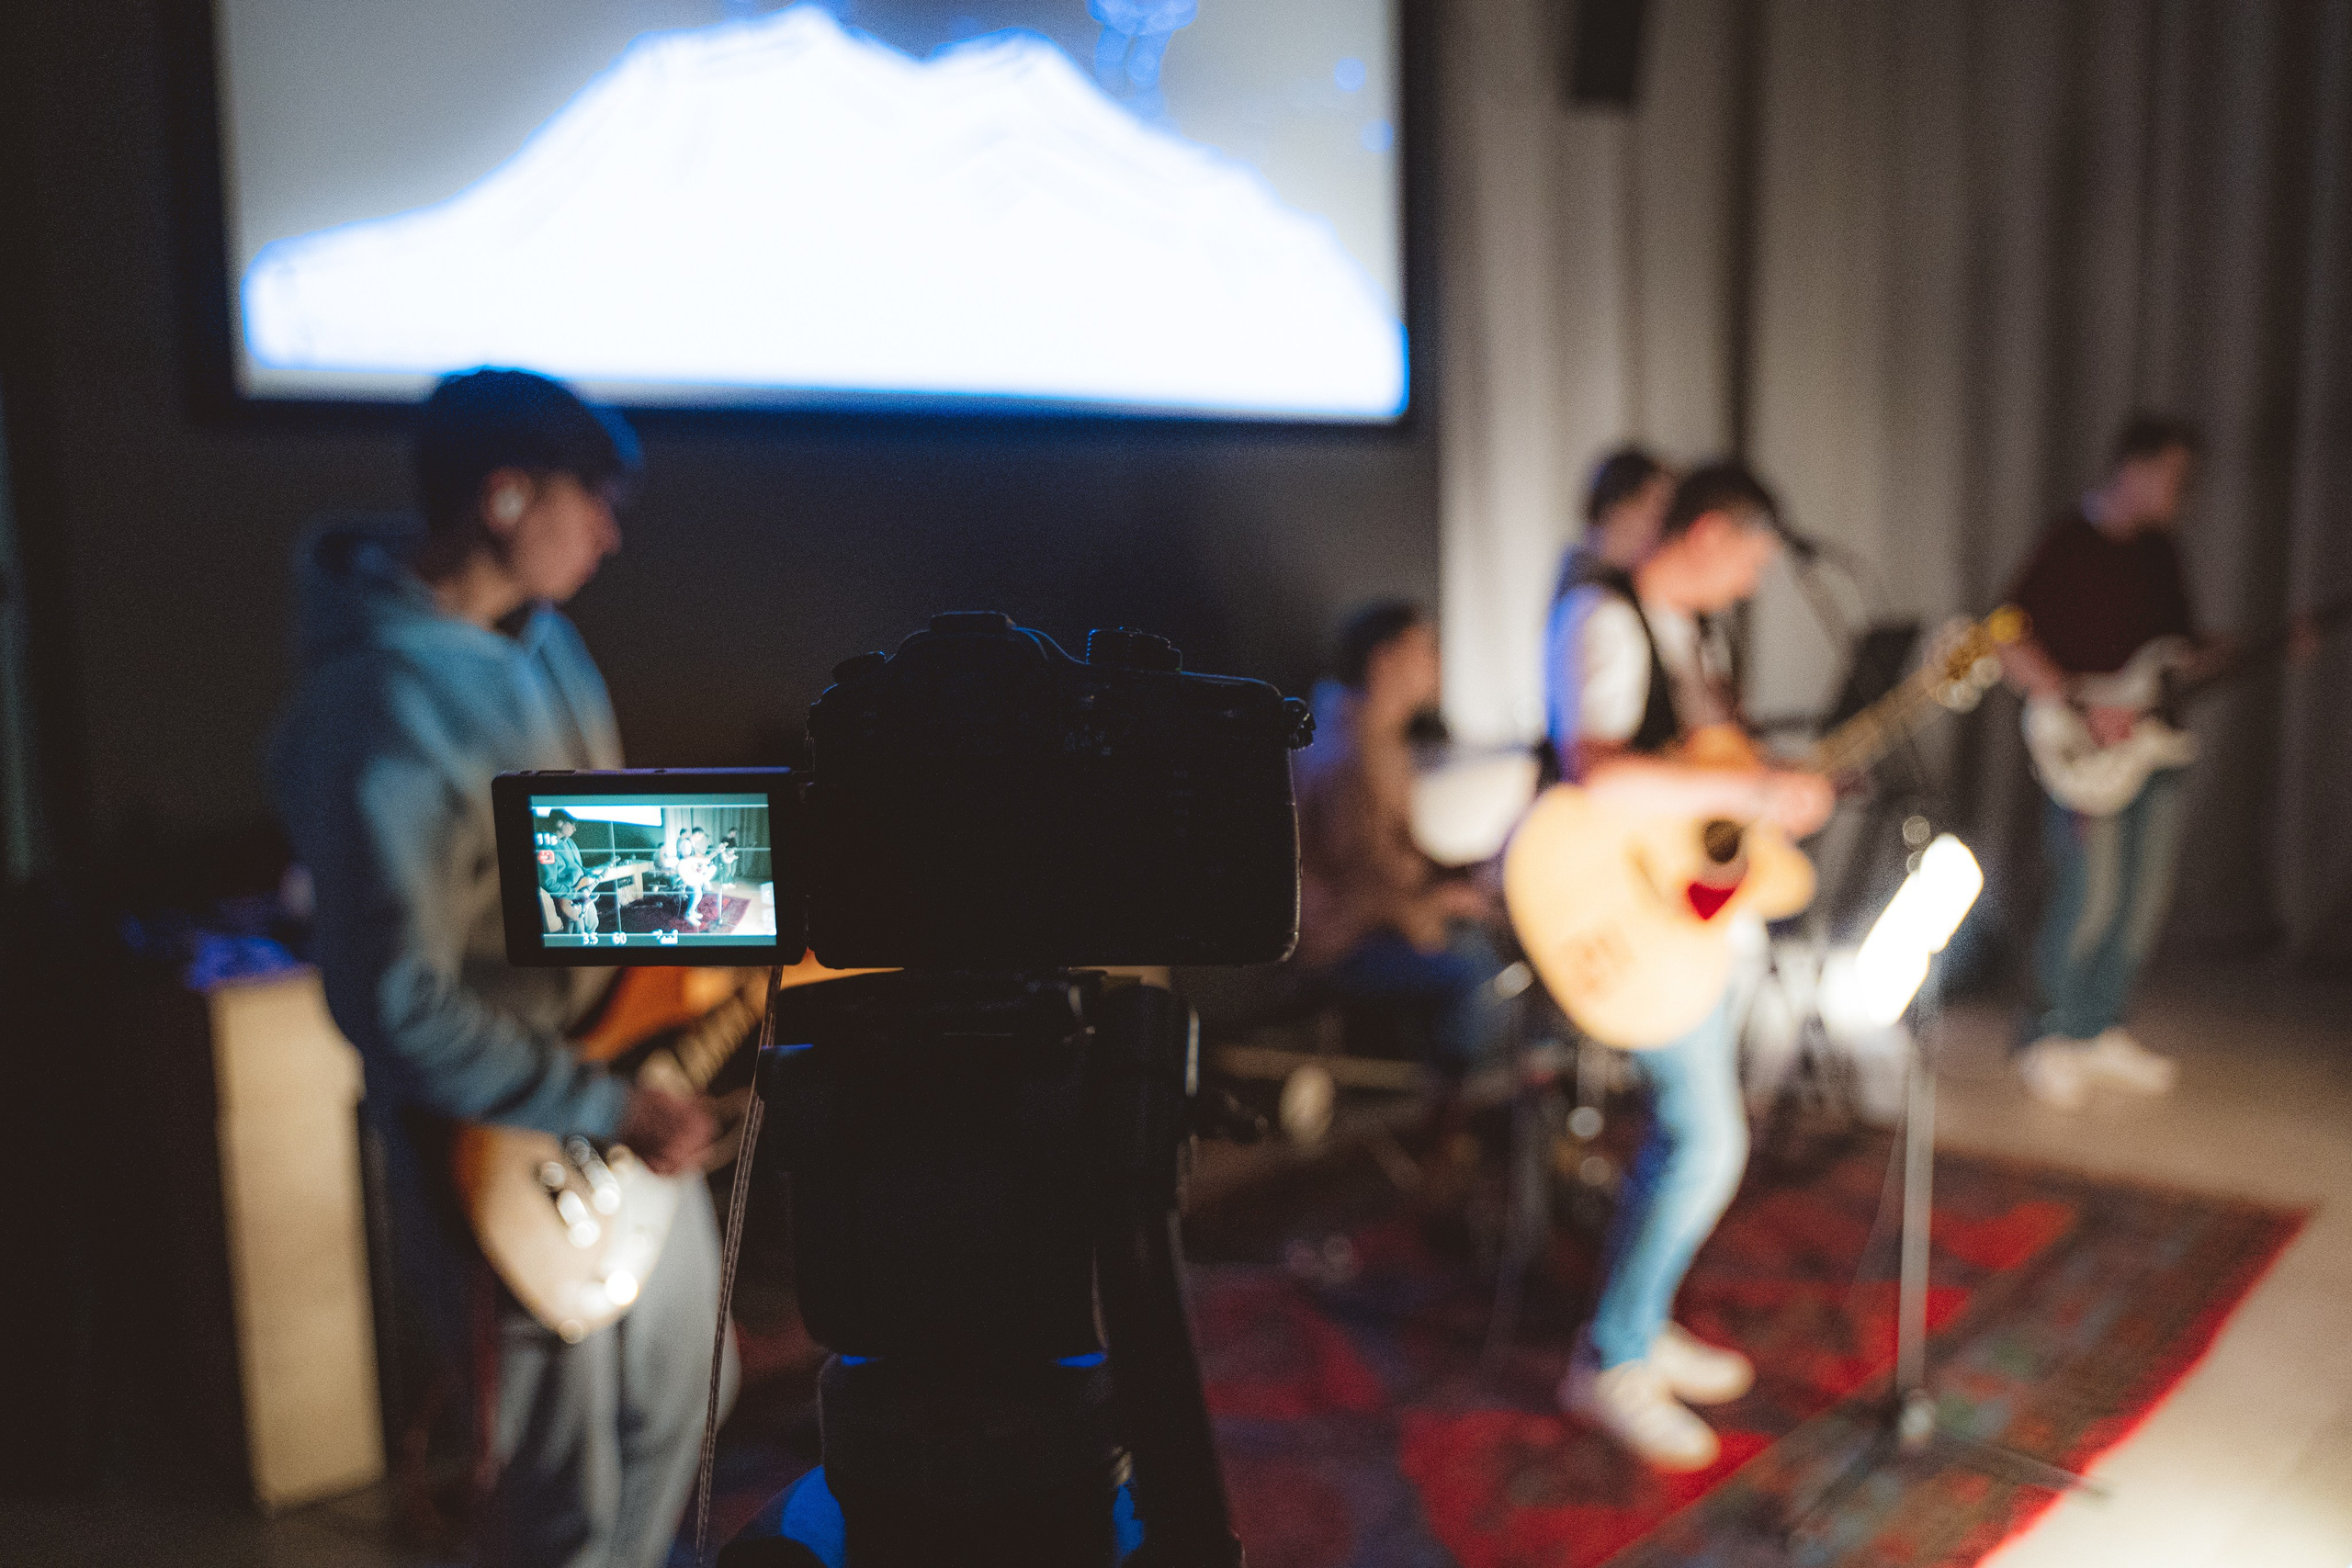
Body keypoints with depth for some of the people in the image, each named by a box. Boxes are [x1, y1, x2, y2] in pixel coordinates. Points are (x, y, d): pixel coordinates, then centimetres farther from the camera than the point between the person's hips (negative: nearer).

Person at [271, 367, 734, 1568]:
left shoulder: (537, 631, 1)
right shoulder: (381, 710, -27)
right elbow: (400, 1005, -27)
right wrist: (601, 1109, -23)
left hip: (634, 1113, 9)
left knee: (681, 1396, 26)